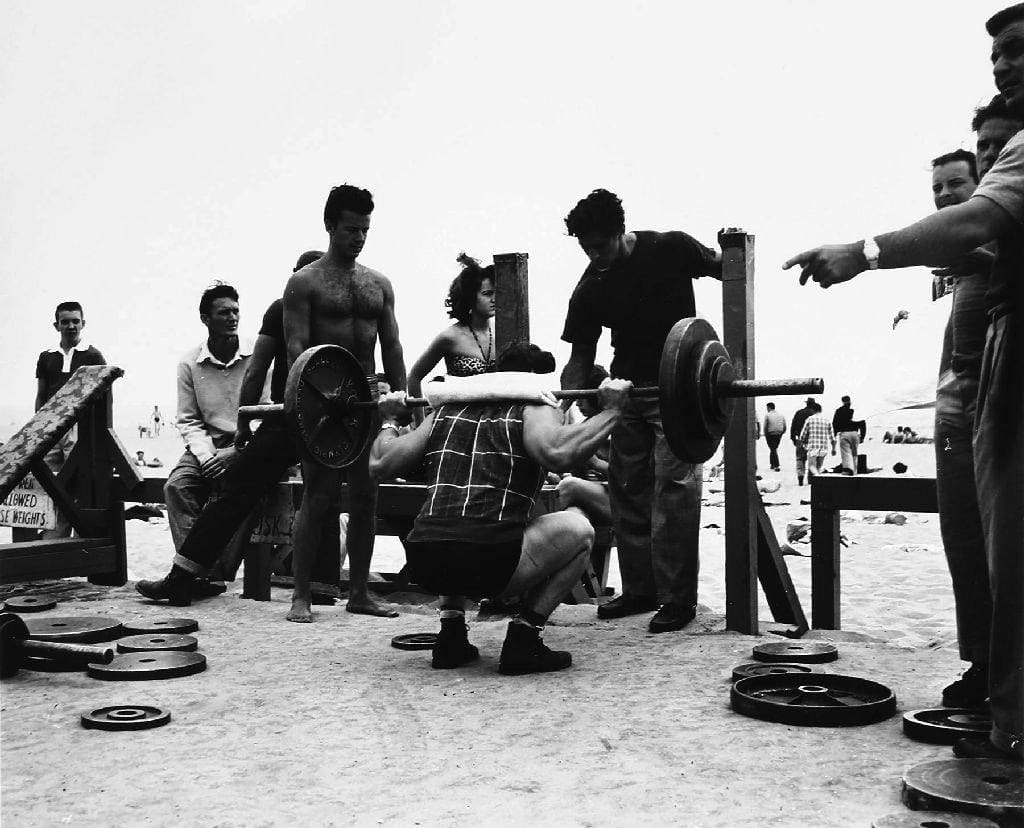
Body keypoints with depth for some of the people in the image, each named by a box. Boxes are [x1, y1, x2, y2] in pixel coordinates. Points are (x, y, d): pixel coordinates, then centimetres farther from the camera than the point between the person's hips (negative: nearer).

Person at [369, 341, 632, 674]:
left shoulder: (446, 411, 22)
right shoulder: (534, 409, 8)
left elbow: (380, 464, 18)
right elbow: (557, 453, -16)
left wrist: (389, 420, 37)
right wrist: (611, 410, -5)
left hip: (423, 565, 6)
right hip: (487, 565, -6)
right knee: (578, 529, 18)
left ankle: (451, 635, 24)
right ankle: (524, 637, 8)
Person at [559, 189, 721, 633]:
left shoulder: (669, 249, -13)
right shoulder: (589, 290, -5)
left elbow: (721, 268, 4)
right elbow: (581, 354, 1)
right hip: (627, 390, 5)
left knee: (674, 487, -9)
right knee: (626, 489, 5)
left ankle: (678, 597, -3)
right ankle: (639, 589, 15)